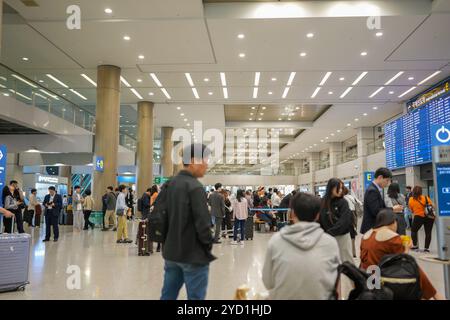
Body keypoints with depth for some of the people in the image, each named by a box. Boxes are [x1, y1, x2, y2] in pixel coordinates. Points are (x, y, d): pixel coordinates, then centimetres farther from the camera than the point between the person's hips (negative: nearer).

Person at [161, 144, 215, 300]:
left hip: (172, 251, 8)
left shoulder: (170, 184, 6)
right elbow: (202, 222, -21)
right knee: (195, 297, 3)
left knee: (168, 295, 15)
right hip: (193, 254, -8)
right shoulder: (195, 186, -18)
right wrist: (208, 245, -5)